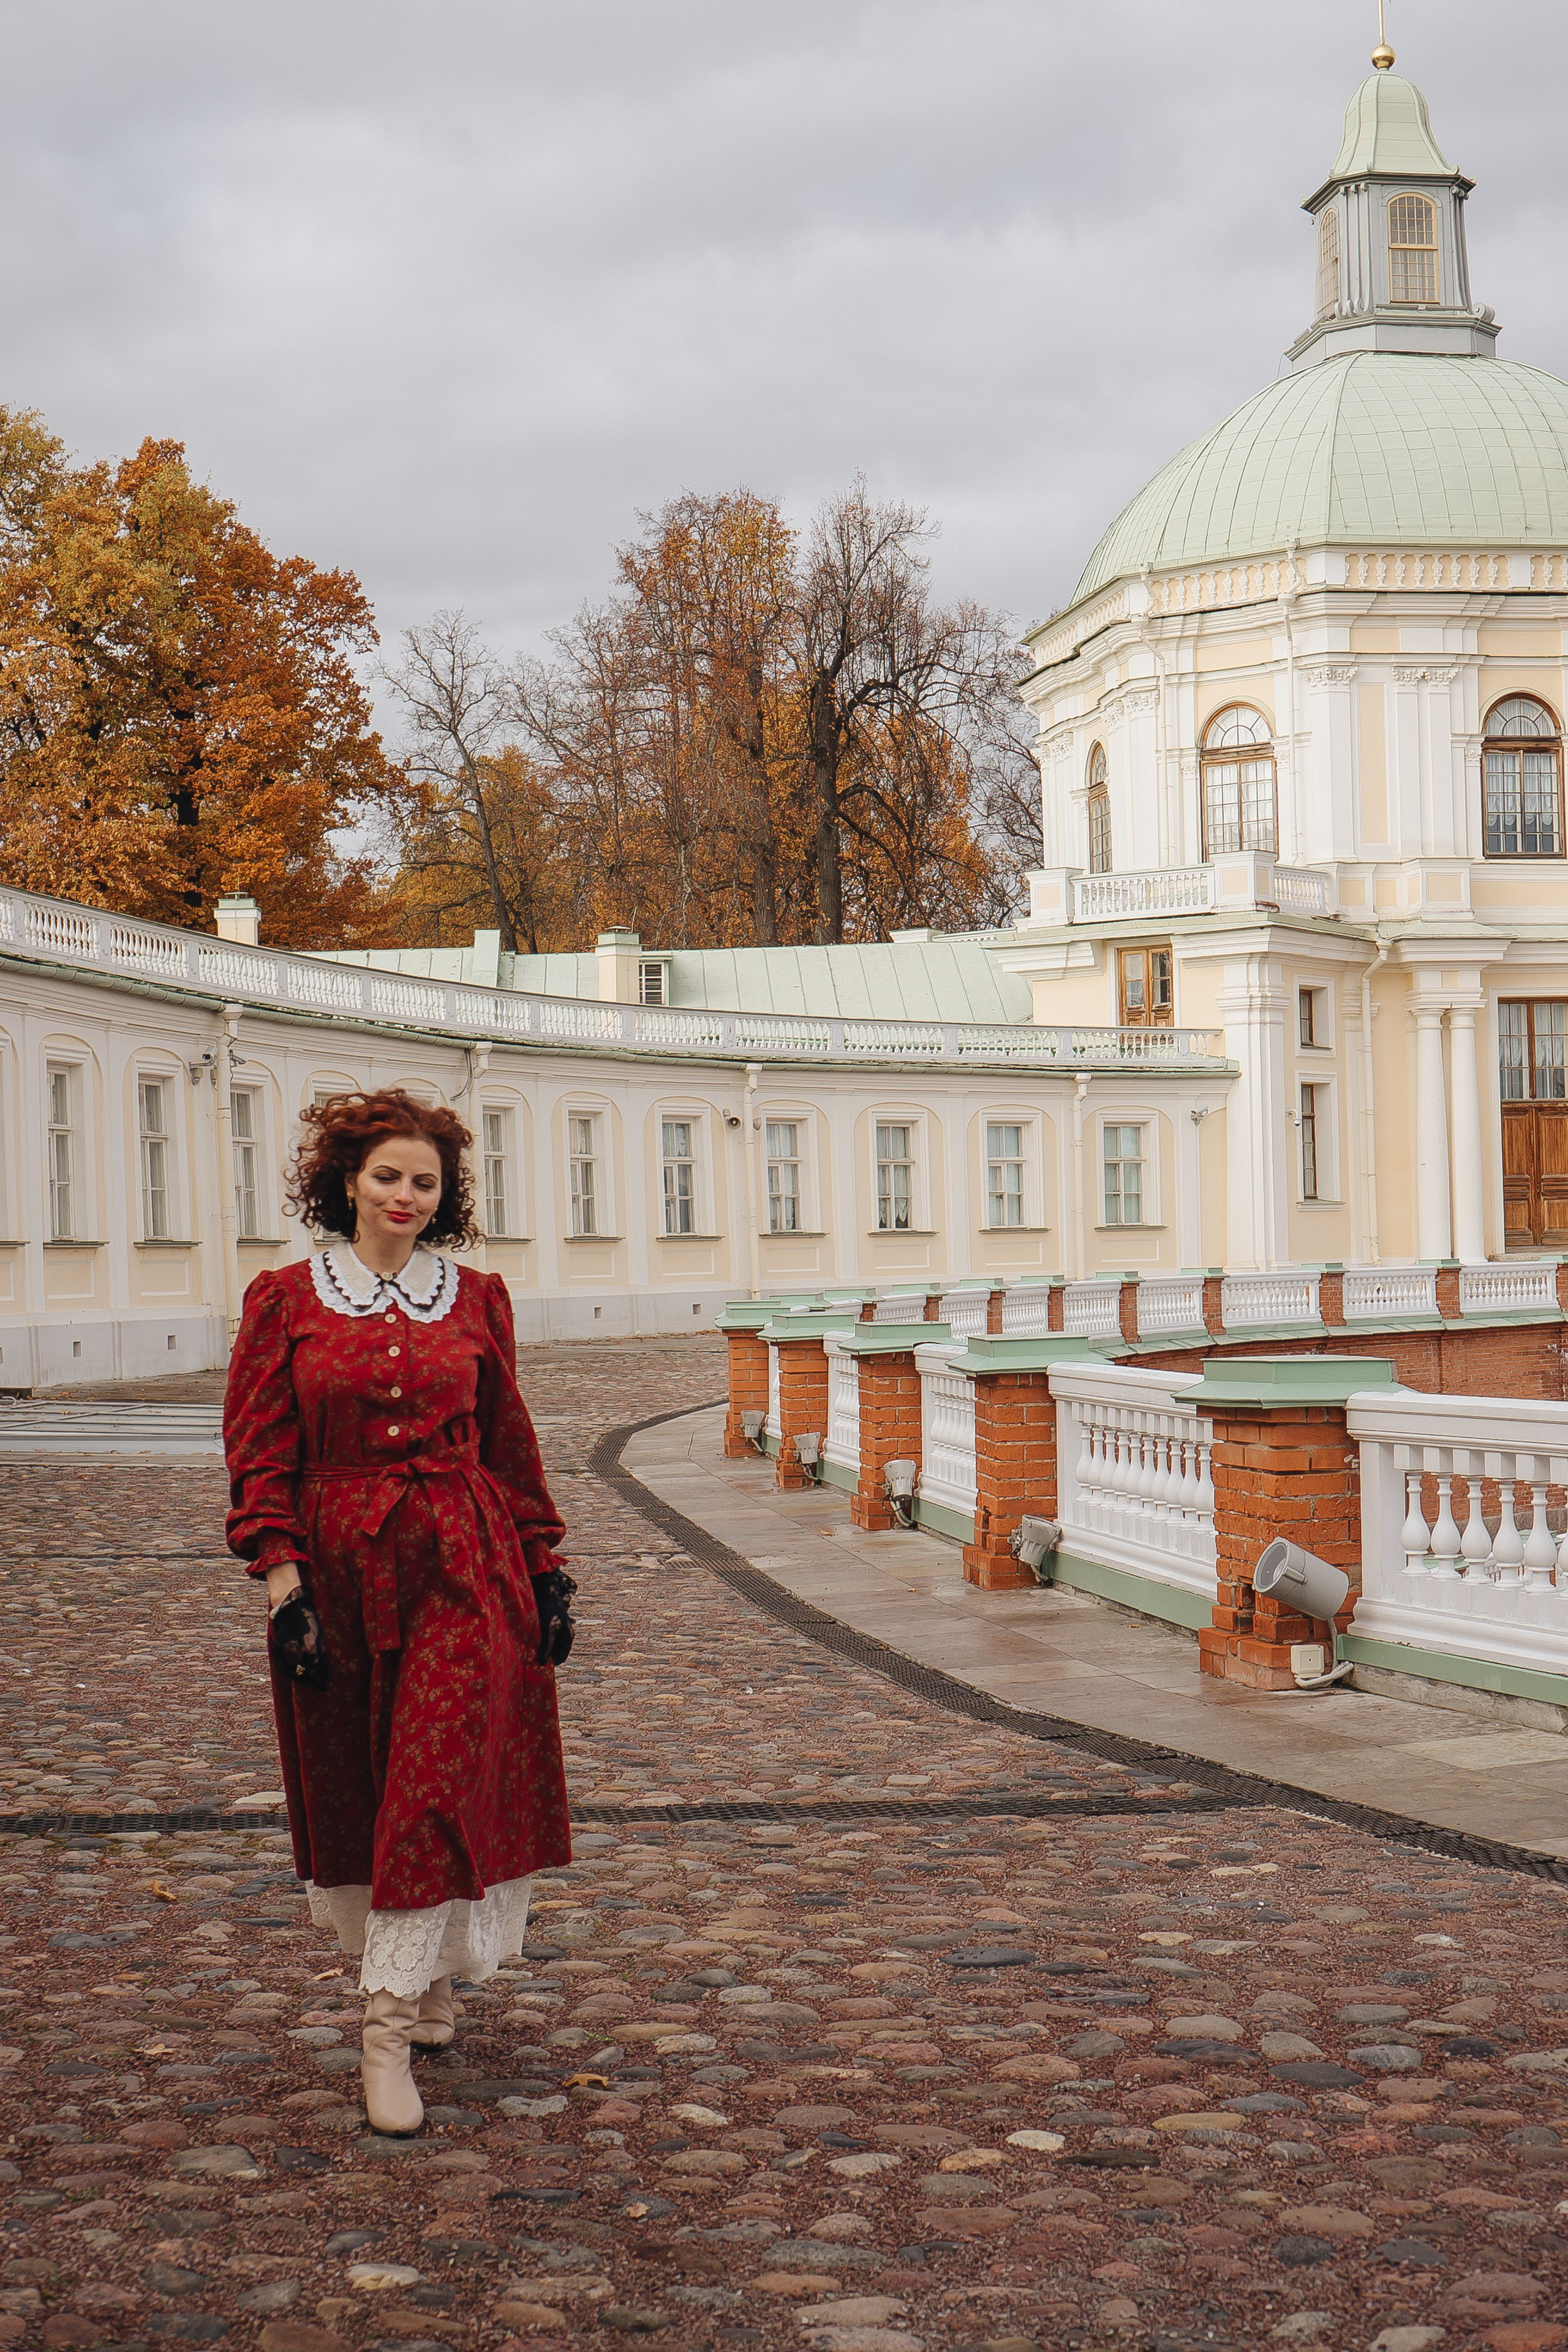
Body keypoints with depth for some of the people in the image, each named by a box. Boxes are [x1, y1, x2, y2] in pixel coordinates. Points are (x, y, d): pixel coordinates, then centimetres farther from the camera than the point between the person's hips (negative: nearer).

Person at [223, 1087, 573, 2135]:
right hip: (341, 1568, 0)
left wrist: (545, 1569, 9)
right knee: (354, 1791, 9)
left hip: (466, 1569, 0)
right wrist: (283, 1580, -9)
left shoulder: (476, 1298, 6)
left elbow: (512, 1447, 11)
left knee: (440, 1781, -8)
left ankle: (392, 2020, -3)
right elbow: (261, 1458, 0)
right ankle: (430, 1985, 30)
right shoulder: (285, 1300, 2)